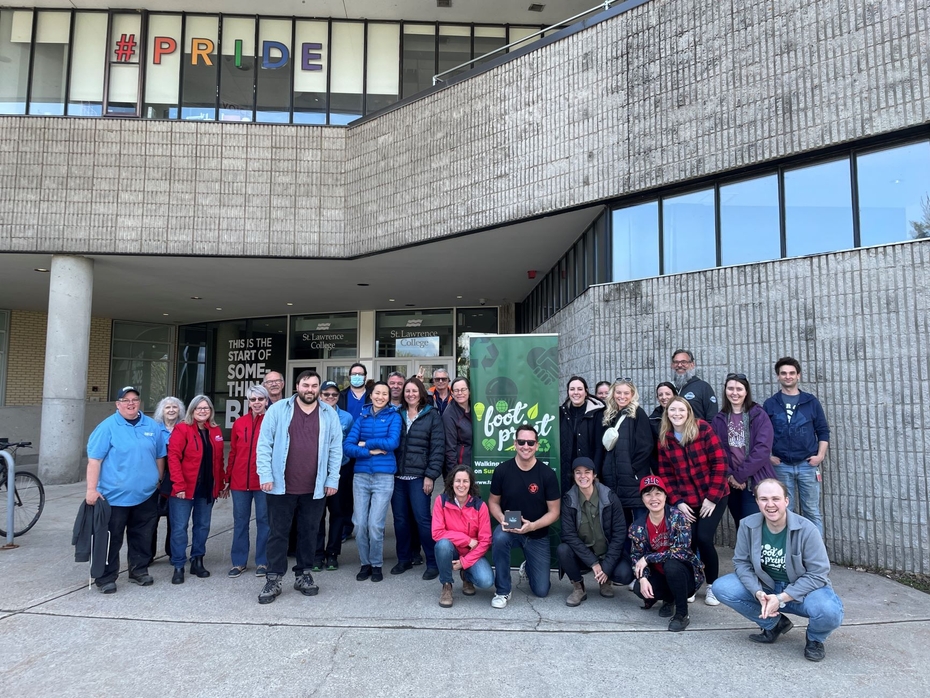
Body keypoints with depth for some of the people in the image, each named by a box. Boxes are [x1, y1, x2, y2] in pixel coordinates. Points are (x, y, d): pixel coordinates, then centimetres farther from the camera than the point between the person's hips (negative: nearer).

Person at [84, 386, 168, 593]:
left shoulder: (152, 427, 6)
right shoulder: (108, 427, -7)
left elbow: (159, 457, 14)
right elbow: (94, 459, -10)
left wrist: (158, 482, 16)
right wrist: (91, 489, -15)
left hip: (145, 496, 4)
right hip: (115, 496, -4)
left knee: (142, 537, 14)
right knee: (112, 539, 4)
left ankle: (139, 571, 28)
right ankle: (106, 579, 16)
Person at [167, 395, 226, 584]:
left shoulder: (215, 431, 9)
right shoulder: (182, 429, -7)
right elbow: (173, 457, -13)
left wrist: (222, 484, 10)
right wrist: (179, 485, -19)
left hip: (207, 488, 5)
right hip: (185, 488, -5)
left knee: (203, 525, 13)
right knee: (180, 527, 1)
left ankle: (197, 561, 25)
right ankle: (178, 567, 11)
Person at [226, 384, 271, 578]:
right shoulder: (239, 423, 6)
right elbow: (233, 452, 10)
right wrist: (228, 478, 10)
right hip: (240, 481, 3)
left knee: (264, 520, 6)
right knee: (240, 521, 11)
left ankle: (262, 562, 19)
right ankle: (239, 562, 23)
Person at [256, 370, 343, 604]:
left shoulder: (329, 414, 3)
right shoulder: (278, 409, -1)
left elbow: (336, 449, 3)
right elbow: (264, 444, -3)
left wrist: (332, 479, -2)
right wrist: (265, 475, -9)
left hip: (315, 488, 2)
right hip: (282, 486, -1)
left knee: (309, 533, 12)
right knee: (278, 533, 6)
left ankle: (303, 574, 27)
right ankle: (273, 579, 16)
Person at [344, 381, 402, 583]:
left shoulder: (393, 416, 3)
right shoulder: (362, 417, 9)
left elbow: (393, 442, -13)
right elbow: (347, 446, -1)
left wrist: (365, 443, -5)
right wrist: (370, 451, -13)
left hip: (384, 477, -2)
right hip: (361, 476, 3)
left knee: (375, 525, -4)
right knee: (360, 524, 2)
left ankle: (377, 565, 16)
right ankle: (365, 564, 22)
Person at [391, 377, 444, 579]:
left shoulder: (432, 415, 0)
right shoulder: (397, 415, 12)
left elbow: (438, 448, -5)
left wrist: (430, 475, -11)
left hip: (419, 477, -4)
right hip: (397, 476, 4)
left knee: (422, 518, -6)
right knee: (400, 519, 8)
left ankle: (433, 563, 5)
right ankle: (404, 559, 23)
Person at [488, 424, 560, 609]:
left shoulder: (547, 474, -15)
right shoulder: (502, 470, -12)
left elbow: (554, 512, -9)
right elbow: (493, 502, 1)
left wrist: (532, 526, -26)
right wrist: (502, 519, -21)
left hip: (537, 535, 0)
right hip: (509, 529, 0)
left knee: (541, 590, 2)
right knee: (499, 538, -37)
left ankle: (529, 569, 40)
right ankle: (502, 591, -14)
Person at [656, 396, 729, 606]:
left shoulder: (703, 429, -8)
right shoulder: (664, 439, 1)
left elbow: (719, 463, -9)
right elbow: (666, 475, 3)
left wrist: (712, 497, -11)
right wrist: (678, 502, -6)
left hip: (713, 497, -2)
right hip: (686, 501, 2)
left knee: (704, 538, -13)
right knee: (689, 541, -9)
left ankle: (712, 585, 10)